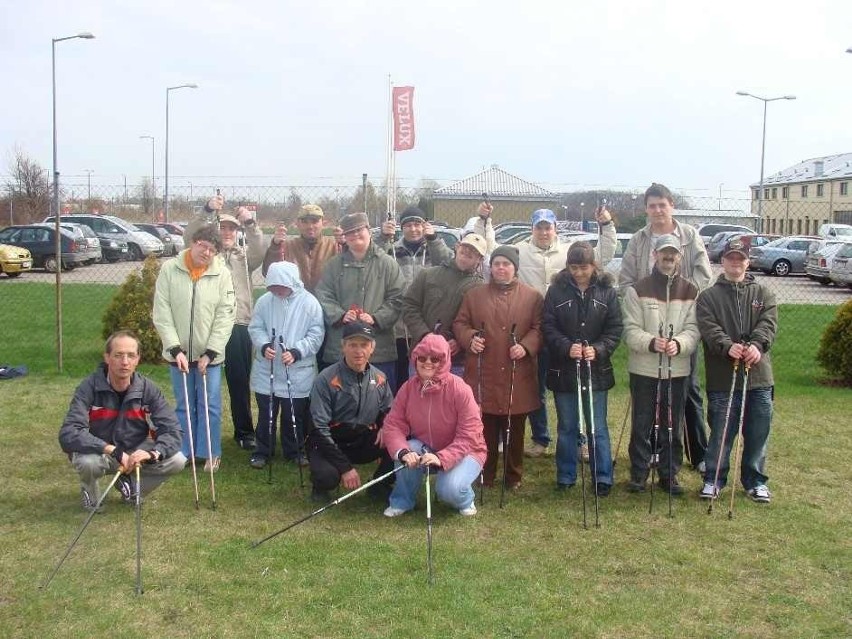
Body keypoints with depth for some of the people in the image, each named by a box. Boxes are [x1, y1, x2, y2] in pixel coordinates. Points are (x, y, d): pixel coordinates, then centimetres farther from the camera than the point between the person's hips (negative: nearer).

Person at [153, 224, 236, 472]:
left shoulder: (222, 274, -8)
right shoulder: (170, 269, -7)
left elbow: (225, 317, -8)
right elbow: (162, 314, -7)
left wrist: (209, 353, -13)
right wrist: (175, 349, -14)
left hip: (210, 354, -1)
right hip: (178, 353, 1)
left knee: (210, 405, 5)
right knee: (184, 405, 13)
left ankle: (211, 453, 20)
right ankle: (183, 451, 25)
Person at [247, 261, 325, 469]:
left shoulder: (309, 302, -10)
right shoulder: (264, 301, -3)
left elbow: (316, 334, -10)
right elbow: (255, 328, 3)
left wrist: (296, 352, -22)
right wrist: (263, 346, -17)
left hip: (298, 372, -1)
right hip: (267, 370, 2)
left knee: (294, 415, 12)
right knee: (266, 413, 13)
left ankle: (293, 450, 30)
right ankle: (262, 451, 28)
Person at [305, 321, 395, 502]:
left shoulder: (379, 378, -1)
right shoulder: (327, 379, -16)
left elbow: (388, 411, 15)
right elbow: (320, 428, -17)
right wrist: (345, 467, -20)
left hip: (365, 442, 4)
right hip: (330, 443, -4)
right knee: (327, 476, -35)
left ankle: (379, 484, 6)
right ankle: (320, 487, 5)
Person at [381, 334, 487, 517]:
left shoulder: (460, 389, -23)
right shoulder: (408, 388, -10)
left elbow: (469, 437, -25)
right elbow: (393, 425, -13)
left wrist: (441, 458, -39)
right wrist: (403, 452, -34)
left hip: (463, 452, -4)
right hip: (425, 449, 4)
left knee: (449, 489, -31)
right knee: (408, 452, -28)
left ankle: (465, 501, 8)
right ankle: (402, 501, -2)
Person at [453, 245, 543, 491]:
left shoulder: (532, 297, 5)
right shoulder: (474, 295, 9)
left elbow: (539, 329, 2)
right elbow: (460, 323, 11)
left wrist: (526, 346, -15)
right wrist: (470, 338, -9)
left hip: (518, 377, 0)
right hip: (483, 375, 1)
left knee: (515, 430, 9)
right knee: (485, 429, 6)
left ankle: (514, 476, 23)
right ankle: (485, 475, 19)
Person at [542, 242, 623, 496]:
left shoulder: (607, 292, -1)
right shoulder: (557, 291, -3)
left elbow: (615, 329, -2)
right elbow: (548, 327, -5)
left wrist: (598, 349, -19)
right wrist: (567, 347, -21)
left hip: (596, 371, 0)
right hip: (563, 370, 0)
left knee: (598, 427, 7)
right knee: (566, 427, 12)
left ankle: (603, 478, 18)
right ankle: (565, 476, 23)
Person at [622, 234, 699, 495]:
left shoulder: (690, 291, 6)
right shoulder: (638, 290, 0)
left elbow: (693, 329, -1)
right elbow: (631, 329, -6)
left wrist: (679, 344, -22)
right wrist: (651, 342, -25)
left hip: (676, 369, 2)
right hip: (643, 368, -1)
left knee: (672, 425, 9)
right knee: (642, 424, 5)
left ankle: (669, 474, 22)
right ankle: (638, 473, 18)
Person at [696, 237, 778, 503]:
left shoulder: (763, 294, 13)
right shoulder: (708, 296, 7)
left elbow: (768, 323, -4)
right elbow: (709, 328, -8)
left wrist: (757, 345, -23)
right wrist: (728, 346, -27)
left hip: (759, 376, 2)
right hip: (722, 378, -2)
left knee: (758, 433, 9)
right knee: (721, 432, 3)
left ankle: (755, 480, 25)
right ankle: (713, 479, 18)